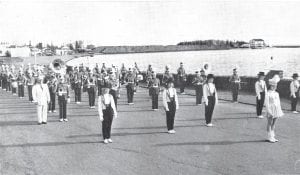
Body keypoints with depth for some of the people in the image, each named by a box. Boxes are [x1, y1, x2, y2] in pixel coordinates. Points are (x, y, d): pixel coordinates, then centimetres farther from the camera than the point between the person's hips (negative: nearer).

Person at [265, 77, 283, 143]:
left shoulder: (276, 93, 11)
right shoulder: (268, 93, -8)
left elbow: (278, 102, 15)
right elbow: (267, 103, -12)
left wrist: (280, 111, 12)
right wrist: (269, 111, -18)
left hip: (276, 110, 6)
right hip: (271, 109, -6)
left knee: (274, 123, 11)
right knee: (270, 123, 1)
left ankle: (273, 137, 17)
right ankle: (269, 137, 6)